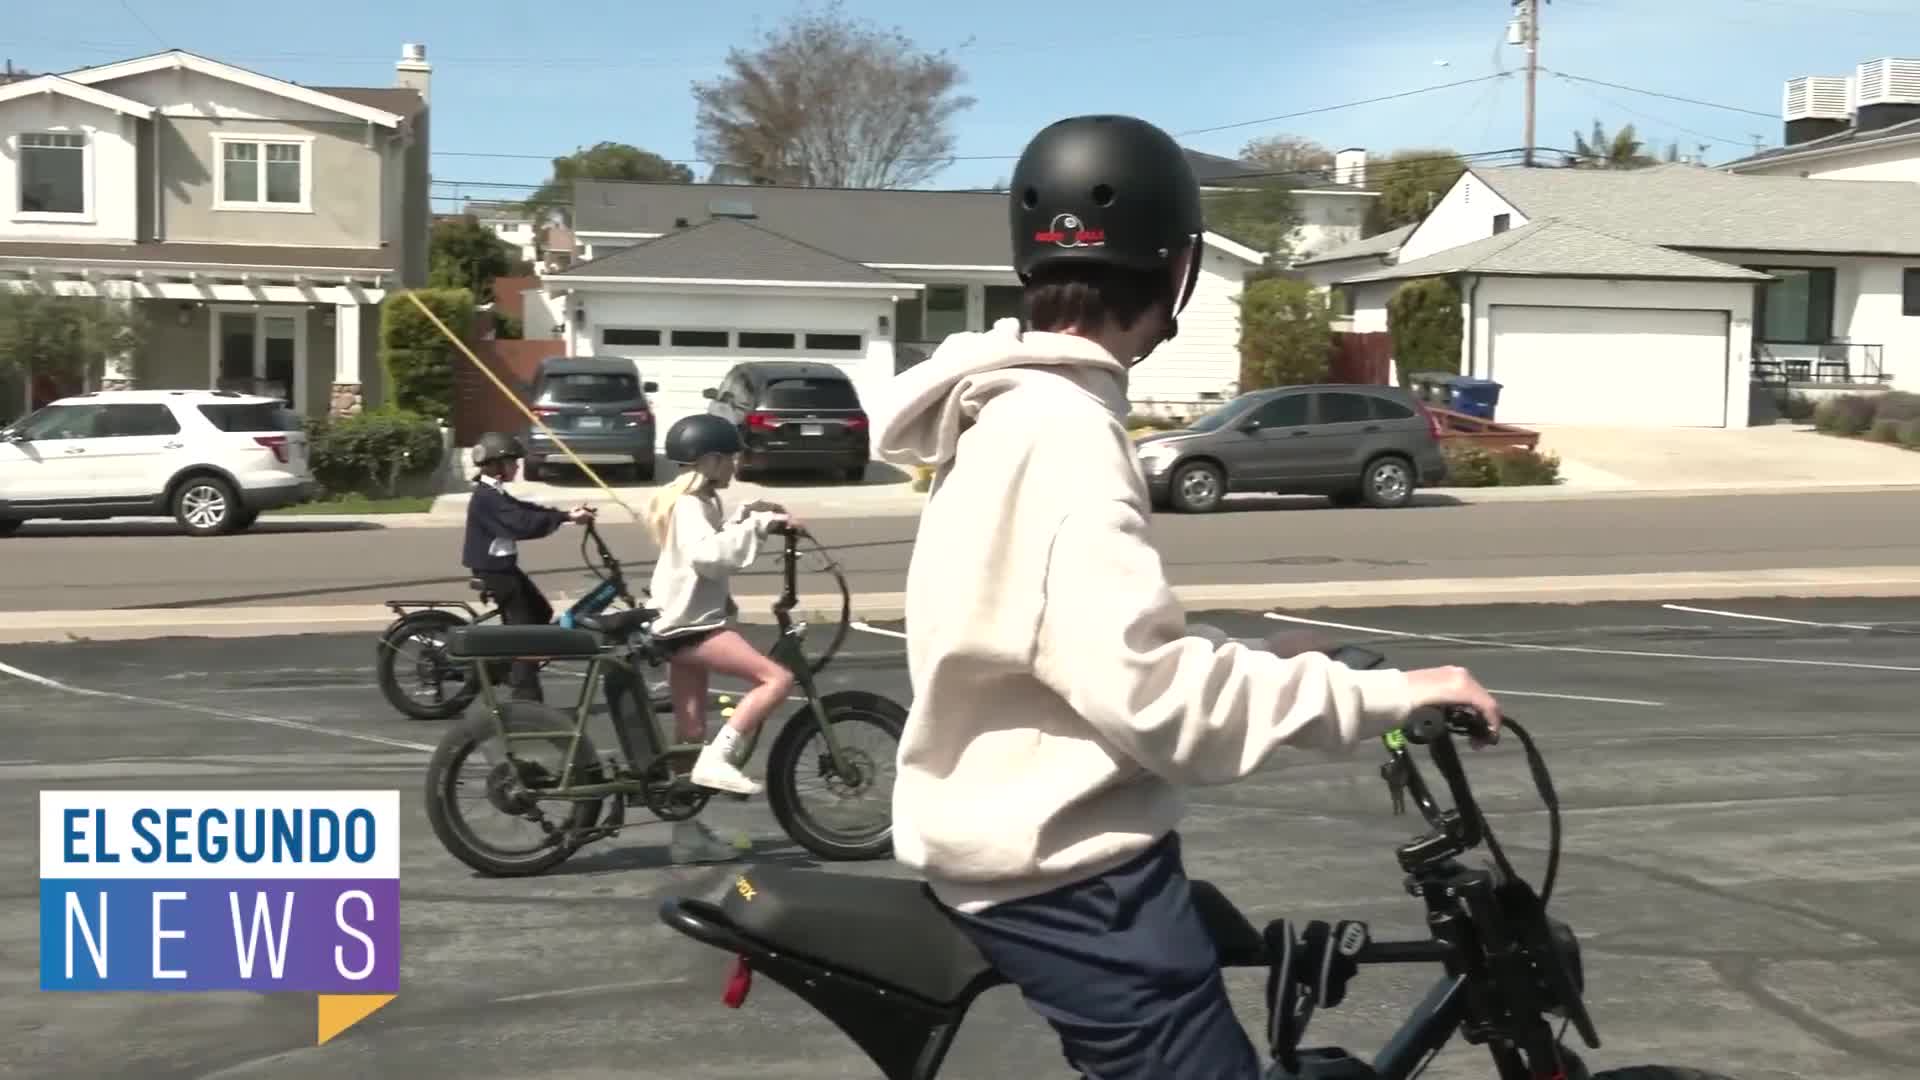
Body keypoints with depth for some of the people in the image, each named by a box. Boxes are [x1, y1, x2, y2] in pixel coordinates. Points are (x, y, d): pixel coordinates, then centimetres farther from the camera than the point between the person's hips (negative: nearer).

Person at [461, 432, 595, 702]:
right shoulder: (488, 497, -21)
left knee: (541, 612, 17)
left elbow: (525, 511, 12)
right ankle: (527, 697, -4)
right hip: (493, 569, -10)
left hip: (501, 566, 10)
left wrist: (567, 513, 1)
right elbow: (522, 524, -31)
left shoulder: (493, 493, 12)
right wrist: (565, 518, -27)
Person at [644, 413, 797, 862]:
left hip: (685, 623, 10)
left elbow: (714, 544, 32)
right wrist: (758, 525, -25)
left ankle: (687, 832, 14)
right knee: (777, 677, -18)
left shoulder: (695, 502, 19)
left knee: (692, 733, 10)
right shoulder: (689, 505, -12)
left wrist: (748, 515, 22)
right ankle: (717, 759, -21)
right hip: (690, 623, -10)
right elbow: (707, 555, -29)